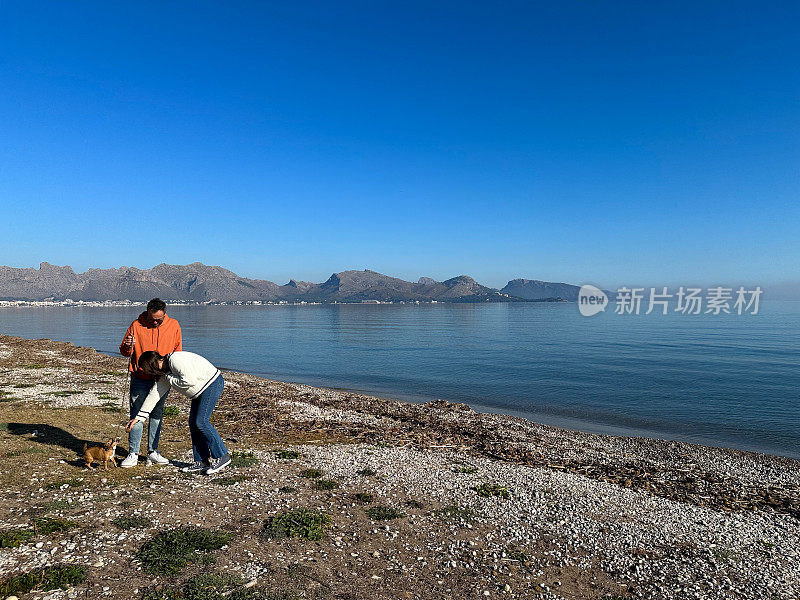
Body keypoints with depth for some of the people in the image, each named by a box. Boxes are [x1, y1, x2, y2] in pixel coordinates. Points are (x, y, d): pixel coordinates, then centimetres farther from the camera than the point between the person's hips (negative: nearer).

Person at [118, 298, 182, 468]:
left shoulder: (174, 325, -1)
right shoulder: (137, 325, -6)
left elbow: (177, 349, 13)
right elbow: (124, 352, 0)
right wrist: (128, 346, -23)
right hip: (140, 379, -2)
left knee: (157, 415, 10)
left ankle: (152, 451, 21)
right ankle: (133, 454, 6)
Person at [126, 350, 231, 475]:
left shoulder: (175, 359, -21)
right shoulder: (164, 373, 9)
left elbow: (189, 381, -28)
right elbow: (153, 395, 13)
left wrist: (169, 378, -14)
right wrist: (138, 417, 13)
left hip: (213, 383, -10)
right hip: (201, 390, 10)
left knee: (201, 421, -14)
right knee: (193, 422, 5)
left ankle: (222, 457, -7)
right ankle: (203, 461, 11)